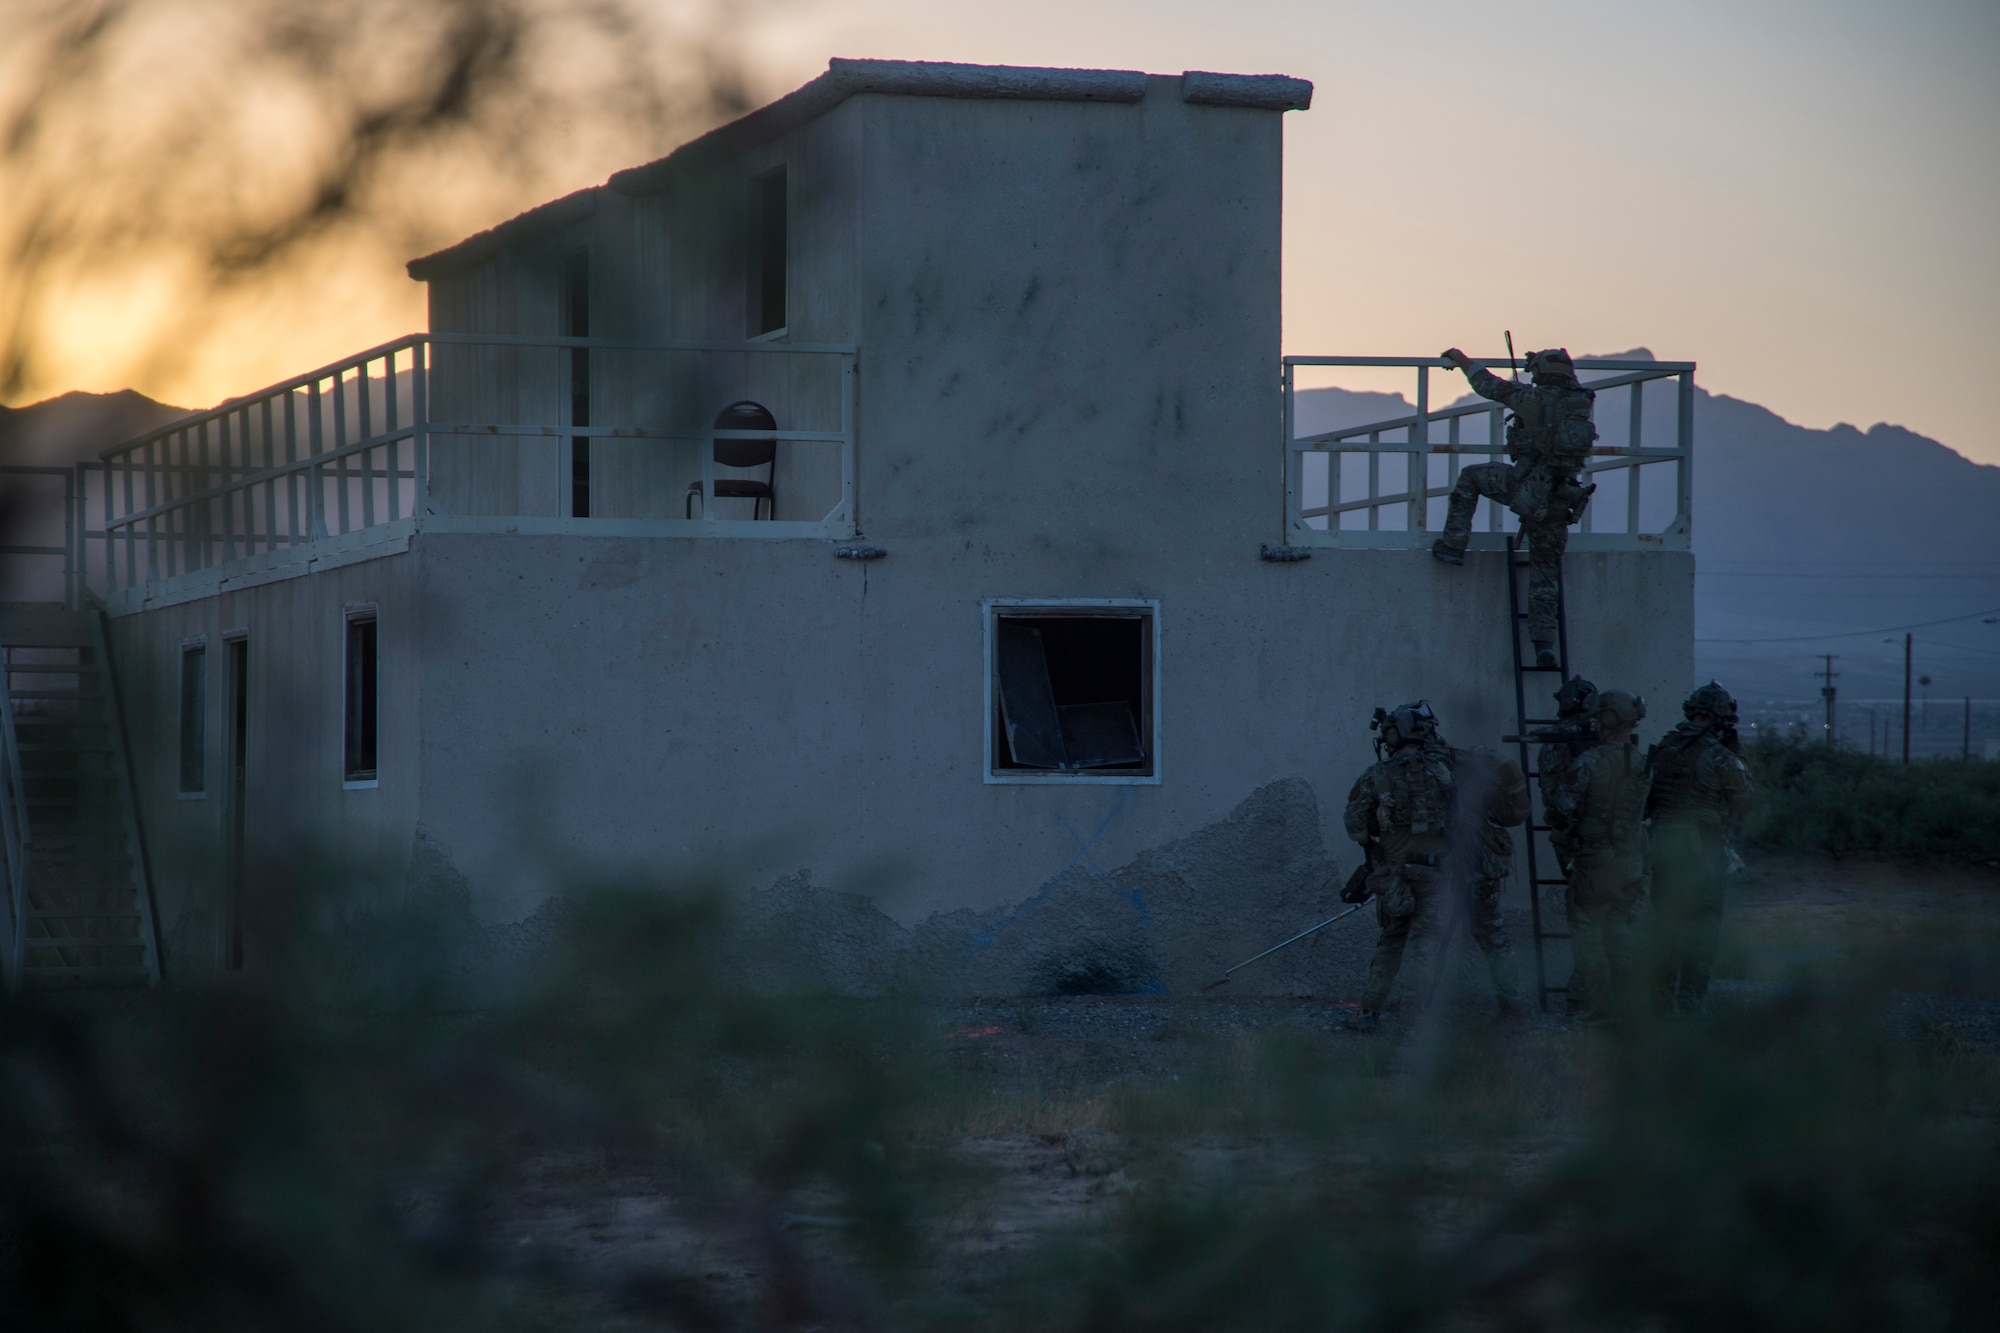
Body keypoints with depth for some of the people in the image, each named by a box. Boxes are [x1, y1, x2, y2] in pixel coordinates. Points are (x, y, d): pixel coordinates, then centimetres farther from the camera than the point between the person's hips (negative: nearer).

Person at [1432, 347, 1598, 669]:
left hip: (1527, 487, -5)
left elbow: (1489, 385, 11)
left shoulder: (1534, 398, -2)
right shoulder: (1582, 402, 12)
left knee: (1470, 477, 21)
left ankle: (1454, 544, 15)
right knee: (1545, 570, 14)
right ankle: (1544, 645, 6)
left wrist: (1464, 361, 30)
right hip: (1560, 500, 5)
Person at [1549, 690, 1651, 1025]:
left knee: (1587, 934, 4)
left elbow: (1563, 807, -14)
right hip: (1631, 863, 5)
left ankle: (1596, 1006, 1)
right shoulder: (1642, 764, 2)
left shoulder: (1589, 762, -16)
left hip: (1594, 862, -5)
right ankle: (1625, 1006, 17)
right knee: (1619, 934, 14)